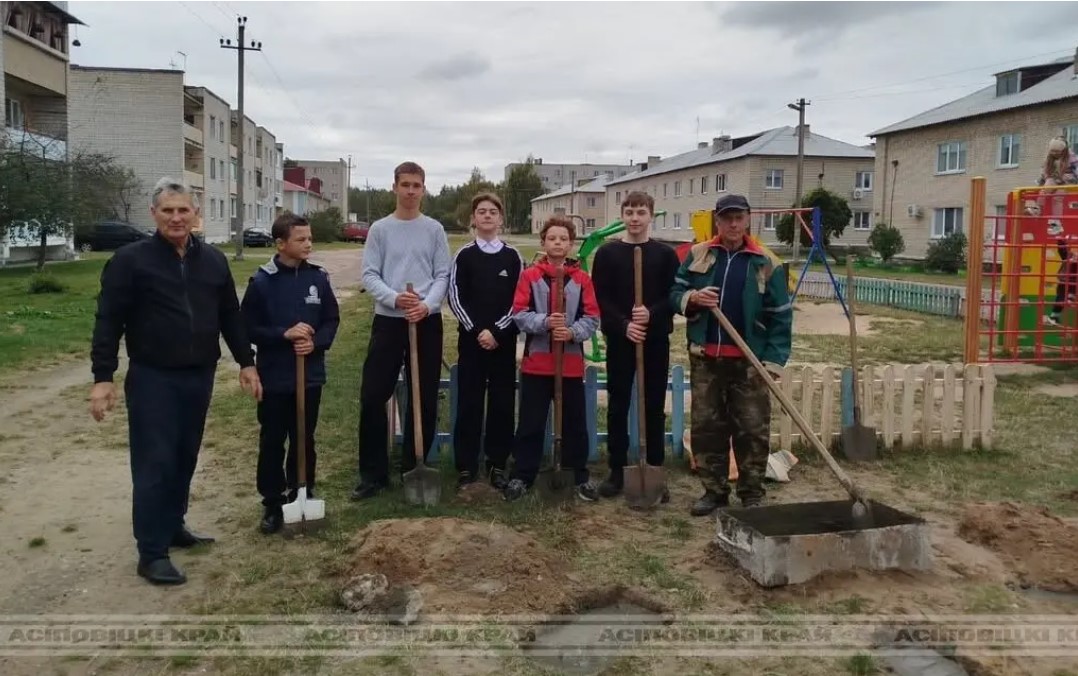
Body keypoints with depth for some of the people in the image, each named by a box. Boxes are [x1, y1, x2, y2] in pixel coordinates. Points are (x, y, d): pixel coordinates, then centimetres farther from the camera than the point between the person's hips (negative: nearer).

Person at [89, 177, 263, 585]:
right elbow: (109, 322, -8)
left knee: (184, 460, 15)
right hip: (152, 380, -5)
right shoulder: (130, 260, -7)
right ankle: (152, 553, 3)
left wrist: (246, 362, 12)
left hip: (199, 378, 5)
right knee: (154, 465, -4)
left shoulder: (213, 261, 8)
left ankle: (173, 528, 31)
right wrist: (102, 377, -13)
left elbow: (230, 316, 15)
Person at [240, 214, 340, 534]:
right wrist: (284, 334, -19)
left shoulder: (318, 277, -1)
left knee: (304, 440, 13)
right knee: (272, 442, 7)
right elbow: (247, 328, -6)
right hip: (273, 378, -2)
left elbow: (332, 320, 6)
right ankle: (272, 504, 20)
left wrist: (316, 342, -13)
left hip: (310, 376, 2)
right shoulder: (262, 282, -9)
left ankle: (303, 496, 28)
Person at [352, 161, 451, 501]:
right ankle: (373, 472, 9)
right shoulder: (380, 229, 4)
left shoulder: (435, 229, 5)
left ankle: (413, 468, 21)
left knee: (425, 399, 7)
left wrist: (427, 305, -17)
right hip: (387, 320, 0)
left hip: (427, 321, 1)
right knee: (373, 396, -3)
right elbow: (369, 275, -1)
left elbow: (443, 275, 1)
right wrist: (394, 298, -19)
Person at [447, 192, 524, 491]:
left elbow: (519, 300, 1)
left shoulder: (512, 256, 5)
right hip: (471, 338, -1)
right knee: (468, 401, 1)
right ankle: (466, 465, 10)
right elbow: (456, 298, -2)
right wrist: (476, 330, -12)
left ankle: (497, 463, 14)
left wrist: (497, 330, -10)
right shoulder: (464, 255, 3)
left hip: (504, 338, 1)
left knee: (502, 402, 3)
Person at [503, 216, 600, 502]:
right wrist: (545, 322, -23)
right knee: (530, 423, 6)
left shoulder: (582, 278, 4)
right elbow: (519, 314, -6)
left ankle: (581, 476, 22)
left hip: (572, 363, 1)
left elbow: (592, 319, 0)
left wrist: (572, 332, -18)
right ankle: (521, 476, 17)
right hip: (536, 362, -1)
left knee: (575, 423, 9)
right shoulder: (529, 276, 1)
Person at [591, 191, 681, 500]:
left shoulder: (666, 254, 5)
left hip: (656, 340, 0)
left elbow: (675, 297, 1)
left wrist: (651, 314, -18)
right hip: (619, 340, 0)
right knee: (618, 407, 6)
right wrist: (623, 325, -17)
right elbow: (601, 298, -3)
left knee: (654, 408, 6)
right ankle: (617, 471, 16)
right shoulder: (607, 253, 3)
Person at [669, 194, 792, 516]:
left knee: (752, 429, 3)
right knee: (707, 426, 9)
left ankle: (752, 495, 17)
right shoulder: (697, 255, 4)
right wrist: (692, 298, -15)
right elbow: (675, 293, 8)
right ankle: (714, 490, 22)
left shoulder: (766, 264, -1)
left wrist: (773, 362, -9)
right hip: (705, 358, 2)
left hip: (749, 361, -2)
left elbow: (780, 317, -2)